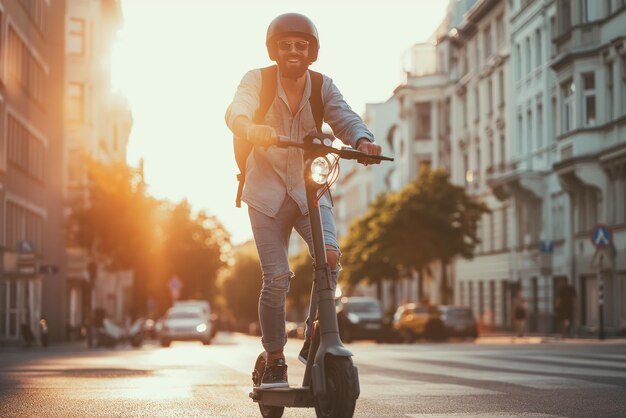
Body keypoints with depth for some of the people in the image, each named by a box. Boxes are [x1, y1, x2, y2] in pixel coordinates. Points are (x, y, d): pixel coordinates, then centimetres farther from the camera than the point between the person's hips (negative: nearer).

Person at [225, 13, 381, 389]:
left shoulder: (323, 87, 2)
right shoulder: (257, 81, -5)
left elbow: (345, 118, -14)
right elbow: (236, 112, -24)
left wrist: (363, 140, -37)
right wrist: (252, 129, -48)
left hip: (310, 190, 2)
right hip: (267, 192, -2)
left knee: (330, 256, -22)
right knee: (276, 279, -7)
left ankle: (313, 339, -2)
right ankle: (275, 361, 11)